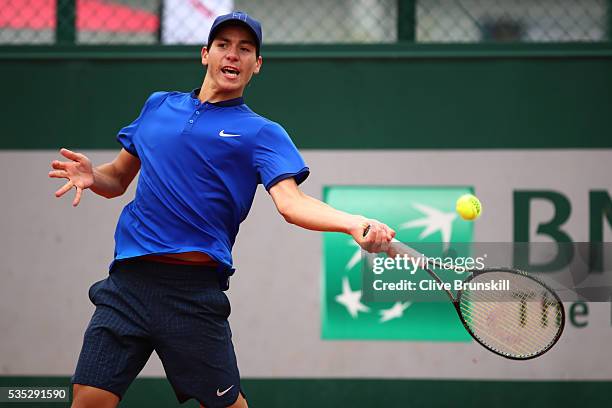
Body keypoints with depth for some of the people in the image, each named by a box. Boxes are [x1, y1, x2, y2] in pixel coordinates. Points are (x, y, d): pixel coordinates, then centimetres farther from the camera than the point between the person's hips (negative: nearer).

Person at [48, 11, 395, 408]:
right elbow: (118, 179, 26)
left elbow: (291, 201, -12)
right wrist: (90, 175, 1)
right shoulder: (159, 106, 18)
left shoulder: (261, 133, 4)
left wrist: (356, 223, -31)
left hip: (193, 290, -3)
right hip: (127, 283, 3)